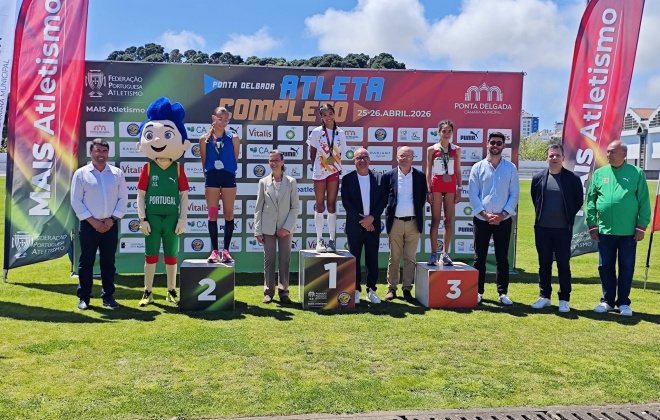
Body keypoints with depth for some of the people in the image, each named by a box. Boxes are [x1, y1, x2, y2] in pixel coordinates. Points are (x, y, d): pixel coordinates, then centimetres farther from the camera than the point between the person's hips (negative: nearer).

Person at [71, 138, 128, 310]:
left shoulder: (117, 173, 6)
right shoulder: (81, 173, 0)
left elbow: (123, 198, 4)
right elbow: (76, 201, -4)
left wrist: (112, 219, -7)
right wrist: (92, 221, -10)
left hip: (111, 225, 2)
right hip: (89, 225, -2)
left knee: (108, 262, 9)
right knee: (86, 262, 4)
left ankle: (108, 296, 17)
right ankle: (84, 297, 12)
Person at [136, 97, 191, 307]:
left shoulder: (178, 169, 0)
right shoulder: (147, 168, -1)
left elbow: (184, 196, 1)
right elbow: (140, 196, 0)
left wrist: (183, 219, -4)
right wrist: (142, 219, -6)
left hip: (172, 218, 1)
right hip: (152, 218, 0)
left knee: (171, 256, 9)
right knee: (150, 255, 7)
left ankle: (171, 291, 21)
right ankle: (147, 292, 16)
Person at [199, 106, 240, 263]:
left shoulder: (233, 138, 2)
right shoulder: (205, 139, 3)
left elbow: (235, 159, 8)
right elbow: (204, 161, 9)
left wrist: (227, 171, 9)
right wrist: (209, 173, 9)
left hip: (228, 177, 0)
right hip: (212, 178, 0)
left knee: (228, 214, 3)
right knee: (212, 214, 3)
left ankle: (226, 250, 10)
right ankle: (214, 250, 9)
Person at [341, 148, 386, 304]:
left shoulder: (378, 178, 5)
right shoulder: (347, 179, -1)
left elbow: (382, 200, 1)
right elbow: (346, 202, -6)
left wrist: (371, 218, -11)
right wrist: (361, 220, -12)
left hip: (373, 225, 2)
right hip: (355, 225, -2)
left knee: (372, 259, 6)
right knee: (355, 259, 4)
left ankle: (371, 290, 14)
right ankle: (356, 290, 13)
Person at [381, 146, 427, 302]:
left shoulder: (420, 176, 4)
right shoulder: (388, 176, 2)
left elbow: (423, 198, 9)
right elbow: (384, 197, 7)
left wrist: (417, 212, 3)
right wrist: (389, 211, 1)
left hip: (413, 222, 1)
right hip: (395, 222, 0)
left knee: (410, 258, 5)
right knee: (394, 258, 7)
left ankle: (407, 288, 12)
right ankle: (391, 288, 15)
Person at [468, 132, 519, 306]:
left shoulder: (511, 168, 4)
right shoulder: (478, 167, 2)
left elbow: (514, 194, 1)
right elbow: (473, 194, -3)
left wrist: (503, 214, -10)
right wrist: (484, 214, -12)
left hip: (504, 221, 0)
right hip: (481, 220, 0)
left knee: (502, 258, 7)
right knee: (480, 258, 5)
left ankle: (503, 293, 14)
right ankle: (478, 292, 14)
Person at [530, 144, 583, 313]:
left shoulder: (573, 178, -3)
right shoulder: (538, 178, 3)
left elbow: (579, 200, 6)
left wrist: (569, 217, 4)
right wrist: (540, 215, 11)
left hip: (563, 229, -2)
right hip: (542, 228, 2)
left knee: (564, 265, 4)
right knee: (544, 264, 10)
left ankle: (564, 300, 13)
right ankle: (544, 296, 20)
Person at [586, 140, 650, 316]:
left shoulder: (636, 173, -1)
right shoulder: (599, 173, 4)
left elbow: (644, 202, -1)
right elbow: (590, 201, 5)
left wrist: (641, 227, -6)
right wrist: (592, 225, 0)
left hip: (628, 232, -2)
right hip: (604, 231, 2)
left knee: (627, 268, 7)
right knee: (605, 267, 9)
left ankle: (623, 303, 18)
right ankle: (607, 301, 21)